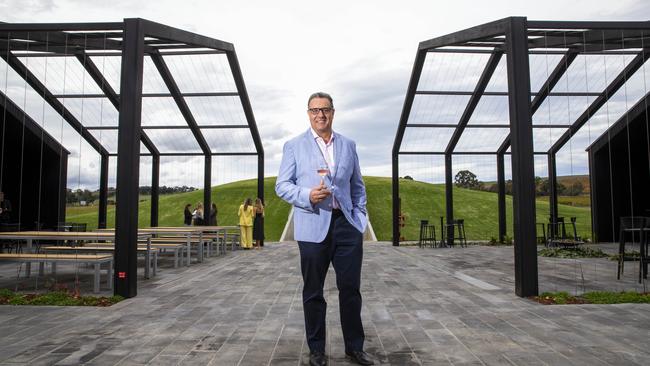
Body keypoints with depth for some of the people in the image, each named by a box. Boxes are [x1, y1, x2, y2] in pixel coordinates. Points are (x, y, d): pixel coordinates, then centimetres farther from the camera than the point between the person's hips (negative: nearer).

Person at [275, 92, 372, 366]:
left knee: (351, 288, 6)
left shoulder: (348, 145, 13)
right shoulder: (294, 146, 6)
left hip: (346, 225, 2)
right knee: (313, 292, 7)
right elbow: (282, 185, 1)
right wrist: (307, 196, -16)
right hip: (313, 227, -2)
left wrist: (360, 216, 7)